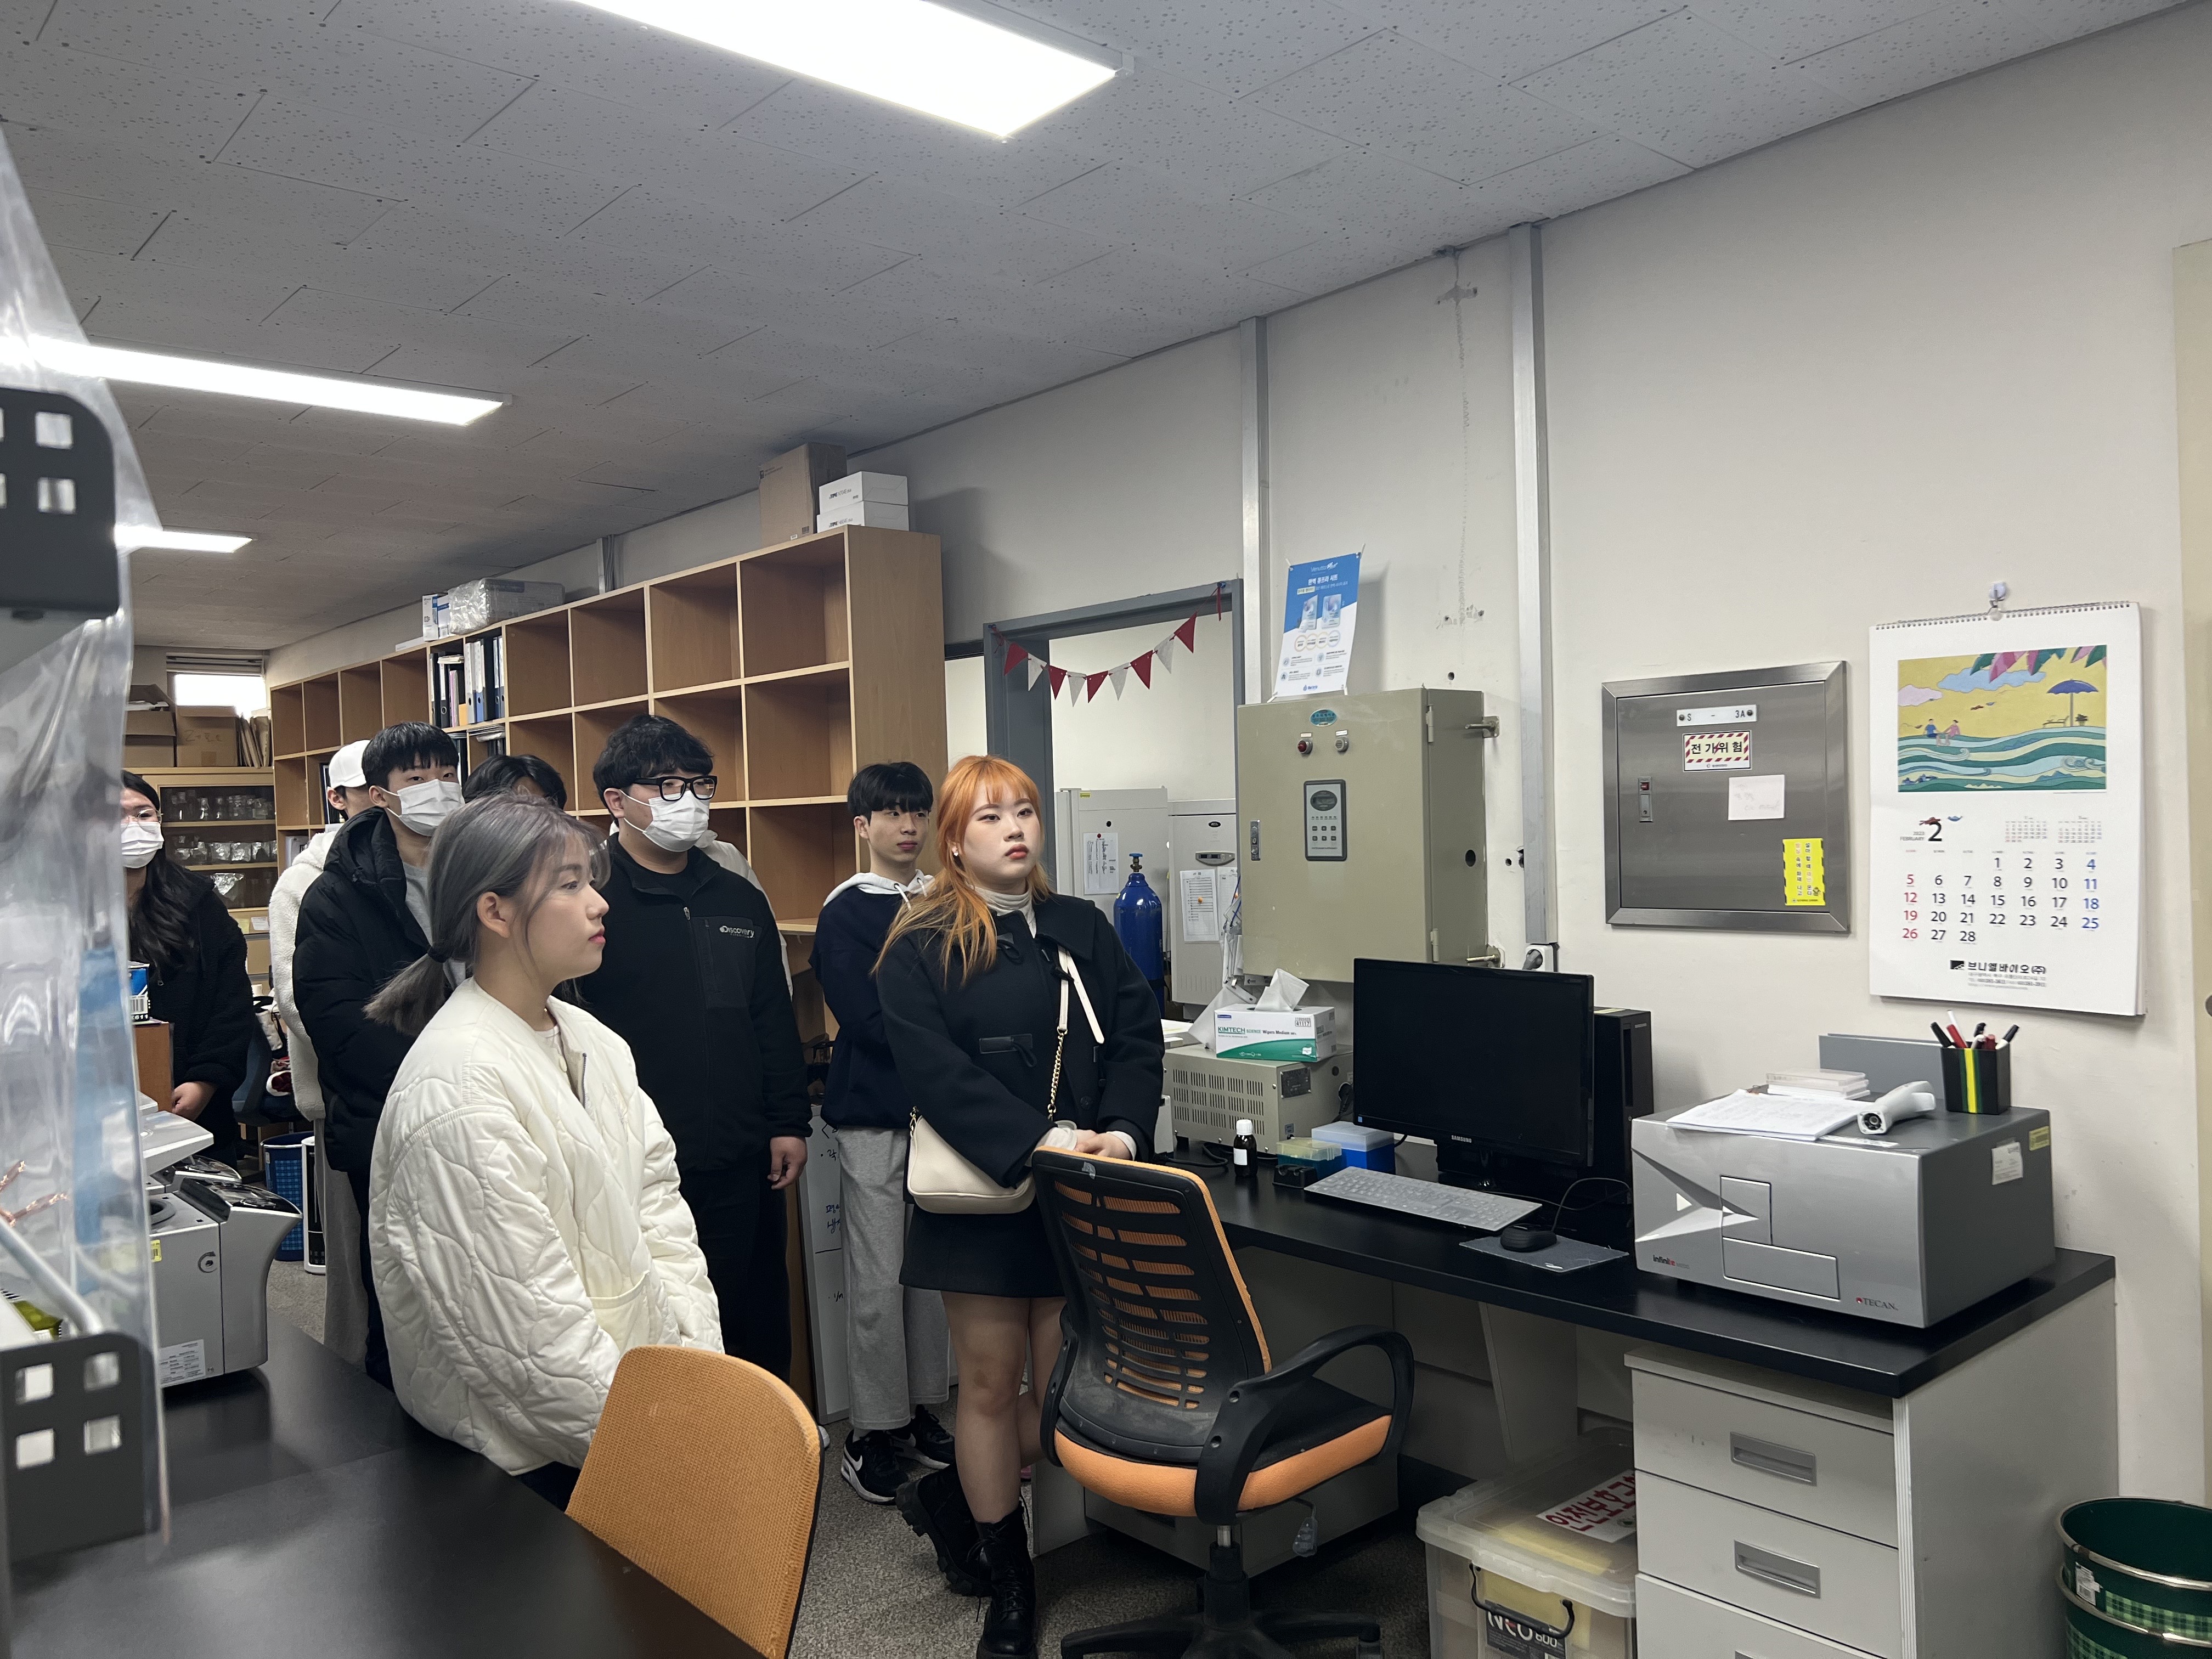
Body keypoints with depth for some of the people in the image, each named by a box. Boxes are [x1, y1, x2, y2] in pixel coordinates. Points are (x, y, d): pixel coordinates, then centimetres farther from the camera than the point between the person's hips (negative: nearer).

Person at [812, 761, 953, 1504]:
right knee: (878, 1279, 0)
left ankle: (922, 1407, 25)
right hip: (874, 1114, -4)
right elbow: (868, 1020, -13)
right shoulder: (846, 913, -5)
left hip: (940, 1107, 4)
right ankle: (873, 1428, 14)